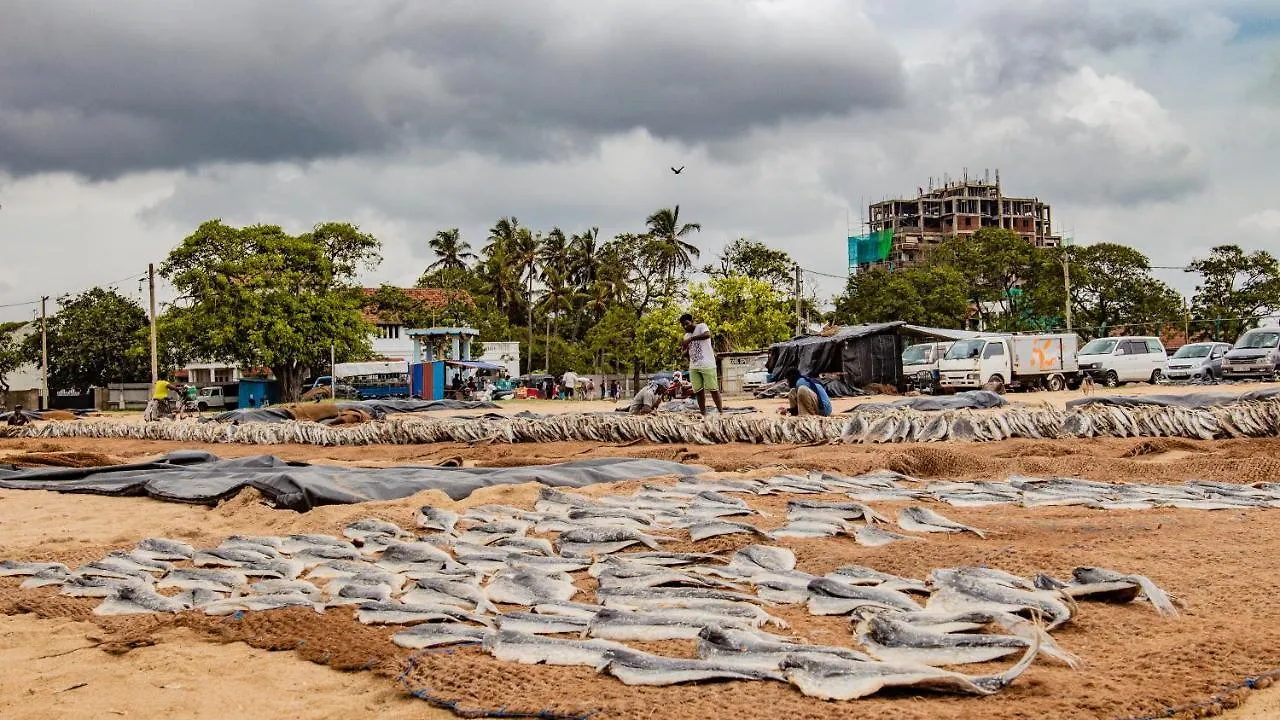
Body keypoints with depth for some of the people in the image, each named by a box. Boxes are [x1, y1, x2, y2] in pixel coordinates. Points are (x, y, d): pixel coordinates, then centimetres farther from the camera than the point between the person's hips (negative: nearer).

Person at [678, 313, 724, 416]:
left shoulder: (701, 326, -1)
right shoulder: (686, 335, 19)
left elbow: (707, 334, -24)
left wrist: (690, 339, -26)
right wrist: (683, 348, -1)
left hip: (707, 365, -7)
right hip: (693, 367, 7)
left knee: (713, 389, -3)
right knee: (699, 391, 3)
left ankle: (721, 412, 3)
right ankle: (703, 414, 7)